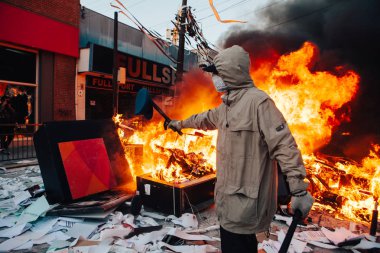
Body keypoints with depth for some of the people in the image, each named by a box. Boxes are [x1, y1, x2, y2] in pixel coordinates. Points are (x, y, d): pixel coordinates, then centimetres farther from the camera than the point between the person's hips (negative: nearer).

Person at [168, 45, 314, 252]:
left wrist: (299, 190, -21)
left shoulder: (258, 101, -18)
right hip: (231, 195, 9)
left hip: (247, 198, -8)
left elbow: (284, 145, -20)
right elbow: (206, 119, 30)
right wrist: (181, 123, 42)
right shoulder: (227, 104, 12)